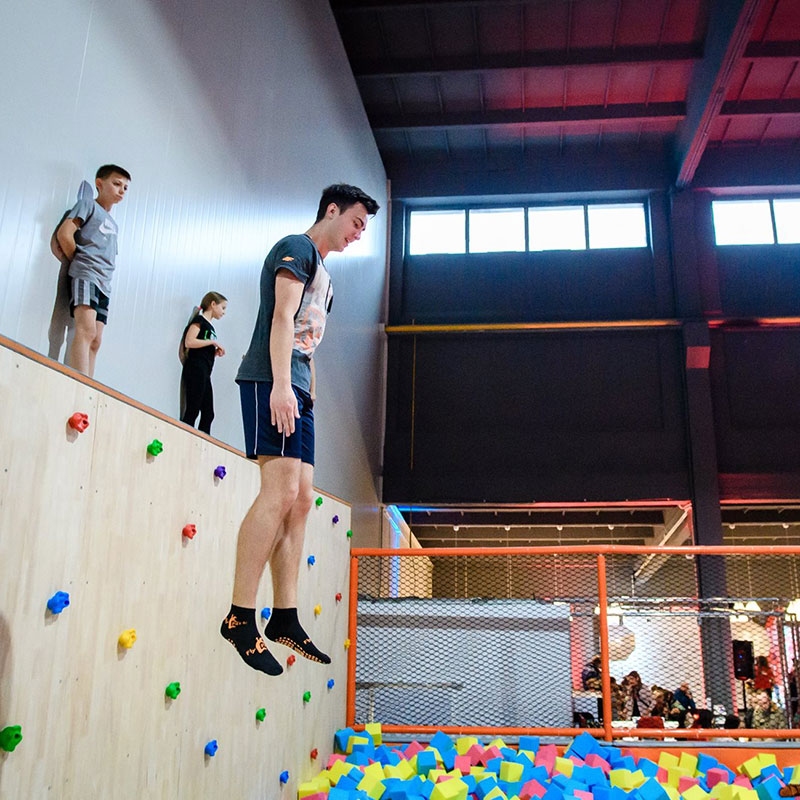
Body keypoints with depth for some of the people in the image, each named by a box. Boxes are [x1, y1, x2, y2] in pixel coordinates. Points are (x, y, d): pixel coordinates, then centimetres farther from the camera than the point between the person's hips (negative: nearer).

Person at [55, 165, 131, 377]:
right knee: (86, 330, -26)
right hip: (85, 275, -8)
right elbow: (64, 234, -5)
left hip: (104, 283, 8)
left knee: (95, 341, 0)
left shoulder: (112, 222, 29)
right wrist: (78, 262, 2)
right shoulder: (88, 204, 8)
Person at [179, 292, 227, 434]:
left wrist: (216, 352, 3)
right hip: (195, 370, -9)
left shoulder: (209, 326, 22)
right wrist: (213, 342, -11)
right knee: (192, 411, -11)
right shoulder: (199, 320, -2)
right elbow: (189, 342, -17)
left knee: (208, 414, 5)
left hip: (204, 374, 9)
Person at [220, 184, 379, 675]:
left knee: (301, 499, 3)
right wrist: (281, 385, -22)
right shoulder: (297, 249, 1)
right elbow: (283, 317, -12)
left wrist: (310, 395, 21)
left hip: (297, 392, 10)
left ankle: (285, 619, 5)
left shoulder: (323, 275, 29)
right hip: (271, 382, -10)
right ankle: (240, 617, -16)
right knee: (281, 489, -19)